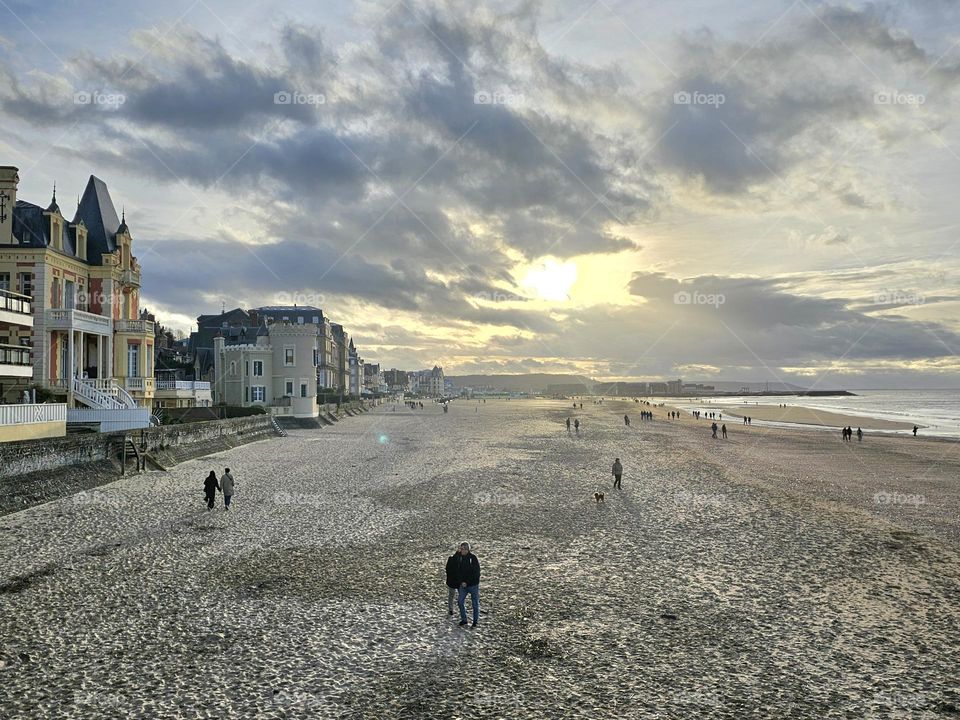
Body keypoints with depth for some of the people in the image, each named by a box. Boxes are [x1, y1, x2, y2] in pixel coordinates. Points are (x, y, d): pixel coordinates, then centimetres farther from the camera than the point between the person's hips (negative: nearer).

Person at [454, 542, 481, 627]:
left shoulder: (473, 558, -16)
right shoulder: (459, 557, 0)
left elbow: (476, 573, -16)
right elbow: (458, 571, 4)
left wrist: (467, 583, -16)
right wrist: (461, 582, -10)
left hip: (473, 585, -5)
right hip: (463, 585, 5)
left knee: (475, 603, 5)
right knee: (460, 601, 2)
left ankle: (475, 621, 20)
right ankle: (464, 619, 19)